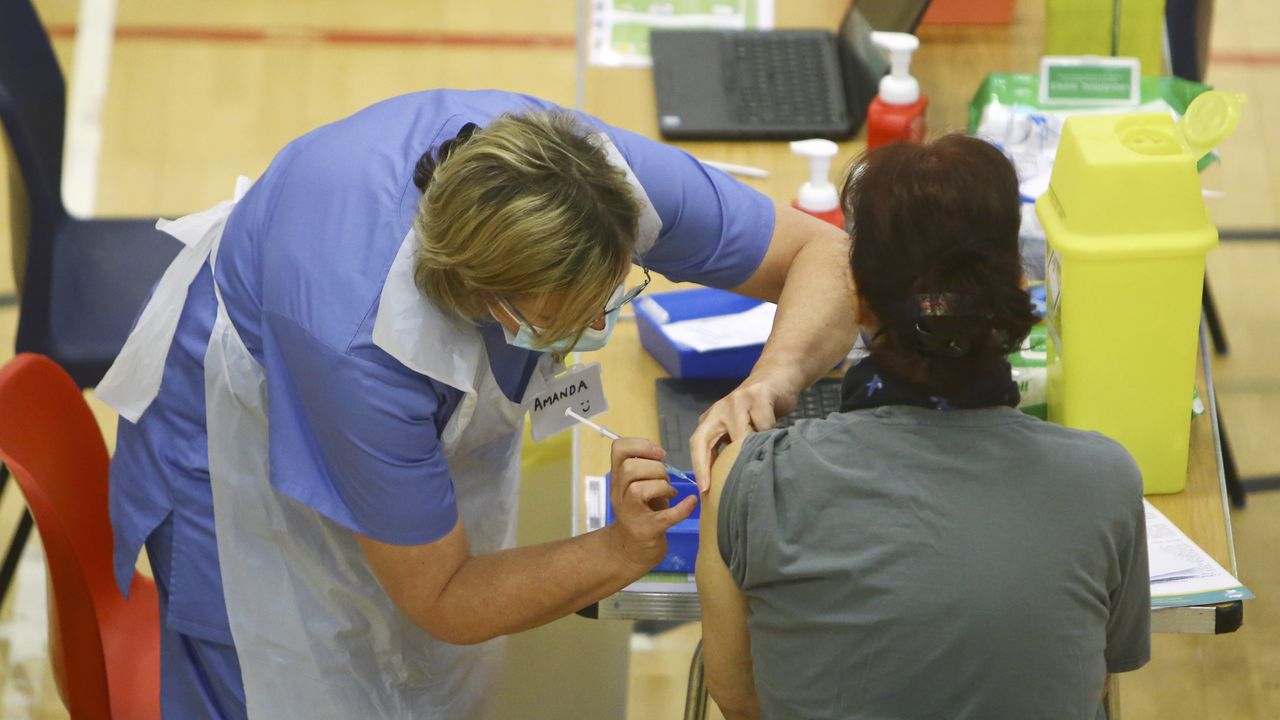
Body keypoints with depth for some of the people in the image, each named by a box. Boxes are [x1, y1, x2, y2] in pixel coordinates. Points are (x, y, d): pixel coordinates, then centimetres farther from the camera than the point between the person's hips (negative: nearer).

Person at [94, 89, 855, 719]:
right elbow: (443, 601, -30)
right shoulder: (361, 346, -44)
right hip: (245, 427, -5)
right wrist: (624, 551, -41)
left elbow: (825, 251, -21)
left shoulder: (614, 179, -34)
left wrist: (769, 383, -41)